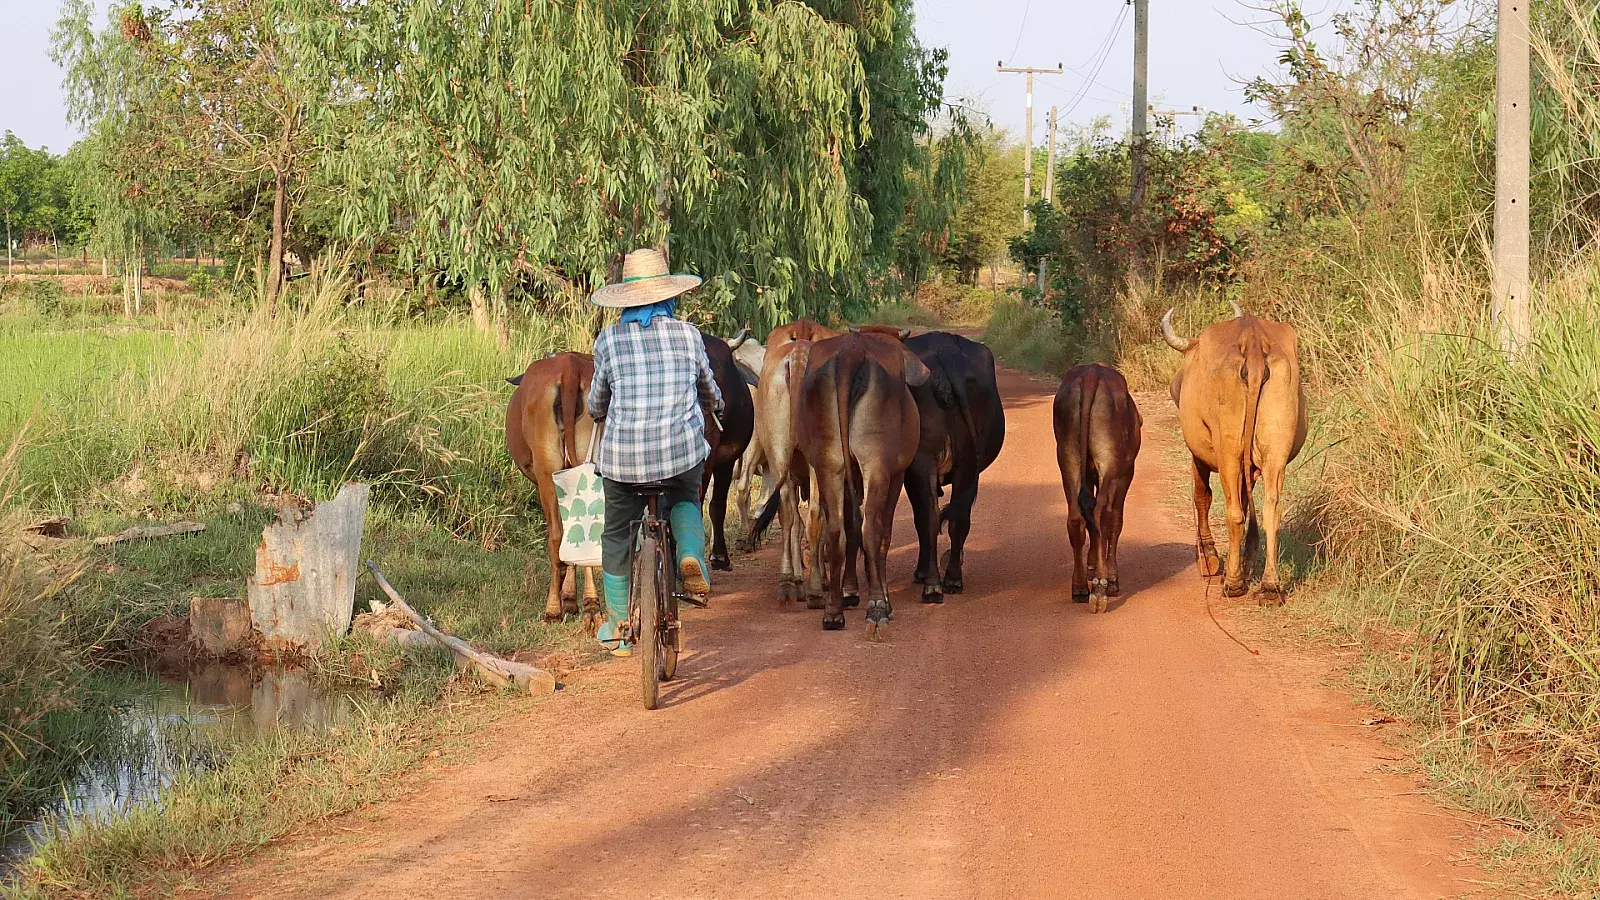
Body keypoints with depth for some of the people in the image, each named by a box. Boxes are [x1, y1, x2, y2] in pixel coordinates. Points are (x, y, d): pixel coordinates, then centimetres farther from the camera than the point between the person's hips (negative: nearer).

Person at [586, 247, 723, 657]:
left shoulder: (609, 340, 3)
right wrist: (713, 407, 47)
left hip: (622, 453, 0)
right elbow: (710, 392, 22)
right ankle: (691, 554, 1)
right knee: (685, 501, 31)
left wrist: (599, 413, 41)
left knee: (617, 535, 18)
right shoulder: (687, 334, 6)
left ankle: (617, 627, 26)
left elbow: (596, 404, 16)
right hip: (683, 447, 1)